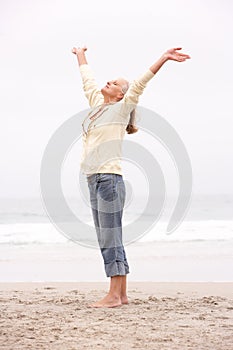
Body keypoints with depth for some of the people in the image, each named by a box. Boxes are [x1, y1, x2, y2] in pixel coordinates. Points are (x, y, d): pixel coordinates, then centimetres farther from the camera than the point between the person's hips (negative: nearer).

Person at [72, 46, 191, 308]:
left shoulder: (121, 108, 0)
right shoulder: (97, 102, 17)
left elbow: (140, 83, -9)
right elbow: (88, 79, 31)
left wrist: (163, 59, -17)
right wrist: (80, 55, 45)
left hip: (109, 179, -8)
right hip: (94, 179, 8)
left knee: (111, 239, -8)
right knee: (107, 240, 8)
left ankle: (115, 296, -7)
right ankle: (121, 294, 12)